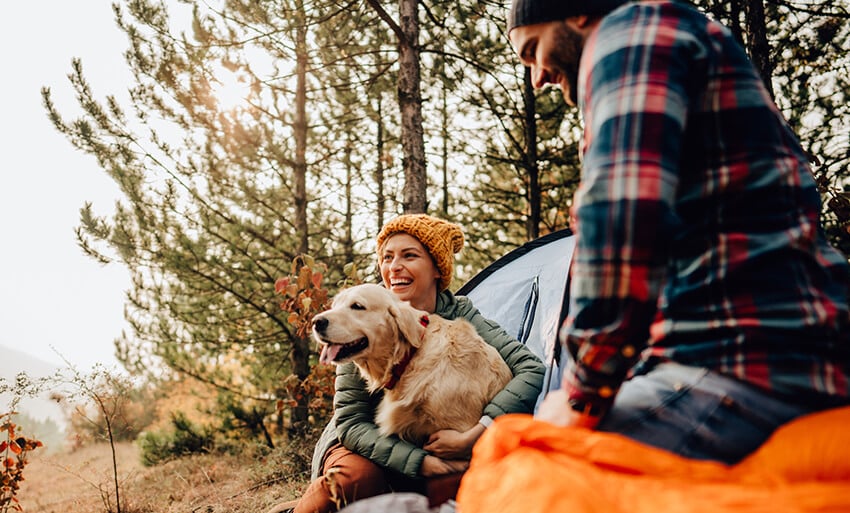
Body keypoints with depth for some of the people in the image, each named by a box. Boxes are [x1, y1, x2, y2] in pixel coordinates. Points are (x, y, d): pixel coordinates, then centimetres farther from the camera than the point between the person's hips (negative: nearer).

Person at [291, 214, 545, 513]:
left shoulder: (459, 316, -12)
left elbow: (533, 370, -22)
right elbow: (350, 420, -16)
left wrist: (472, 437, -33)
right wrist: (422, 462, -29)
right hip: (371, 447, 0)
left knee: (461, 479, -31)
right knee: (355, 477, -33)